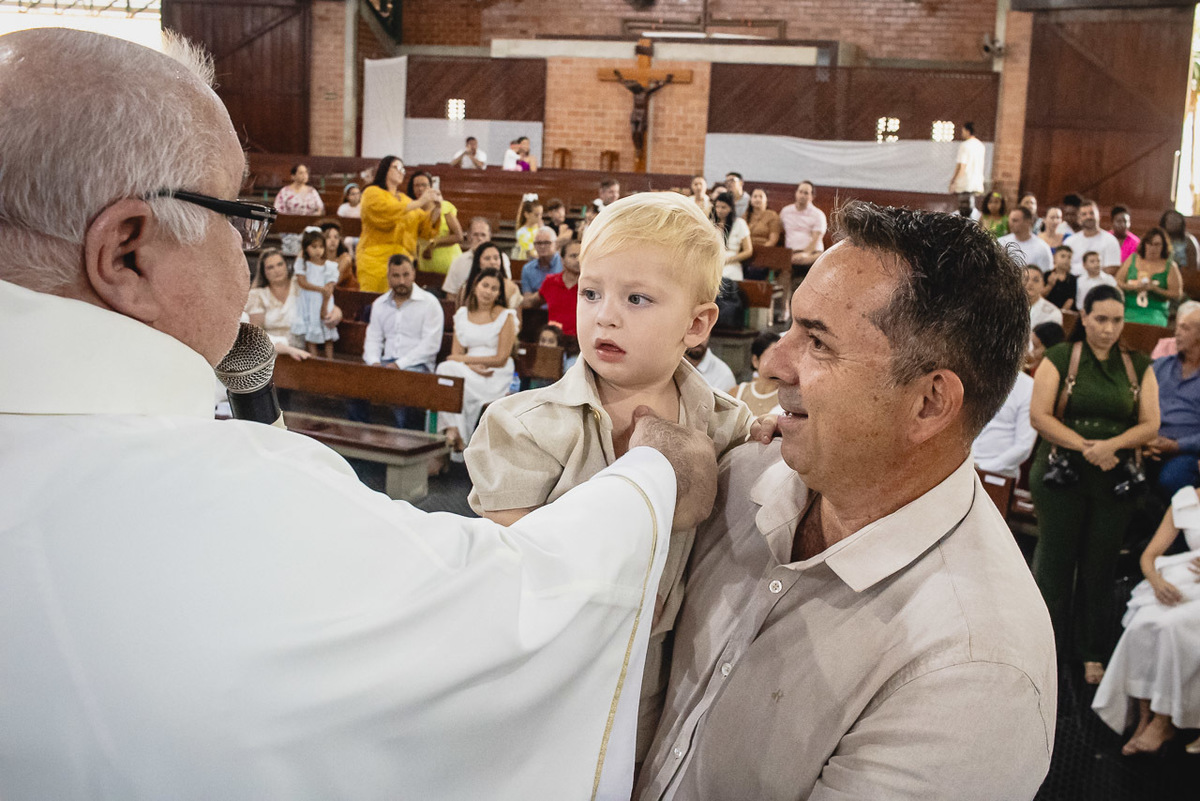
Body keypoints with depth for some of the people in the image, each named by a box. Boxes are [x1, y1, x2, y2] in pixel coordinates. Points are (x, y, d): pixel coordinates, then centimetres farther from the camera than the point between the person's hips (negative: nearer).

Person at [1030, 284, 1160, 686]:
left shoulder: (1138, 366, 7)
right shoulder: (1059, 358, -1)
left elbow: (1150, 424, 2)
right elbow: (1039, 415, -8)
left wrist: (1112, 444, -16)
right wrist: (1085, 447, -17)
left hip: (1116, 481, 2)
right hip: (1061, 475, -2)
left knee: (1100, 565, 7)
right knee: (1056, 558, 3)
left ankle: (1093, 652, 20)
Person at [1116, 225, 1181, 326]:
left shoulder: (1170, 266, 8)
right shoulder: (1132, 259, 14)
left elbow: (1177, 294, 3)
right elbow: (1117, 282, 11)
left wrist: (1155, 289, -10)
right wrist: (1132, 287, -7)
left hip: (1155, 312, -1)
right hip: (1129, 309, 1)